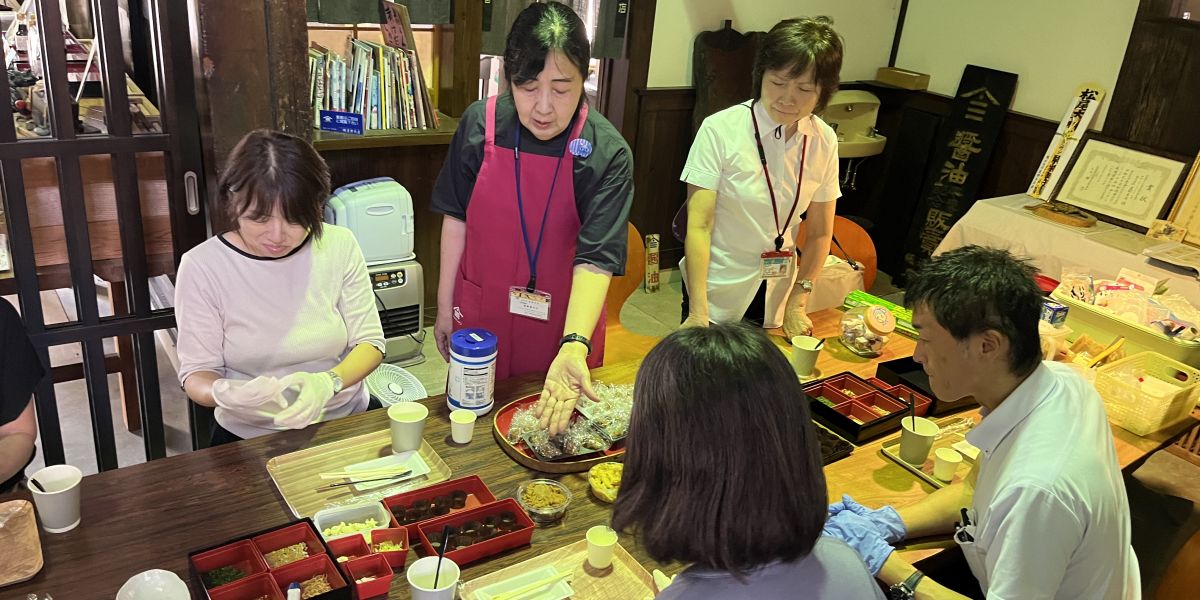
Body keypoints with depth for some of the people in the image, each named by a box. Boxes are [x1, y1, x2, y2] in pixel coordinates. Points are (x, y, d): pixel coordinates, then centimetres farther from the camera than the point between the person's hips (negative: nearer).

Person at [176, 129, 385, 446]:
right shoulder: (201, 266, -9)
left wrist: (329, 382, -23)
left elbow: (369, 342, -1)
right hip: (248, 438, -2)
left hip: (344, 423, 3)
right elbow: (196, 373, -4)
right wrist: (223, 392, -29)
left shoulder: (340, 245, -5)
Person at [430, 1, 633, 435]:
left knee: (550, 423, 18)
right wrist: (444, 306, 5)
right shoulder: (480, 124, -11)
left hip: (562, 327, -2)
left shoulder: (607, 153, -19)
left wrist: (573, 347, -39)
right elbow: (457, 218, 0)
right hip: (480, 318, 2)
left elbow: (595, 258, -24)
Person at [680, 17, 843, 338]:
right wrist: (698, 312, -24)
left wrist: (797, 304, 1)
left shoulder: (824, 141, -4)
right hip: (717, 293, -4)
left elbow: (819, 233, 3)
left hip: (777, 296, 4)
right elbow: (698, 226, -19)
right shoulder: (720, 129, -18)